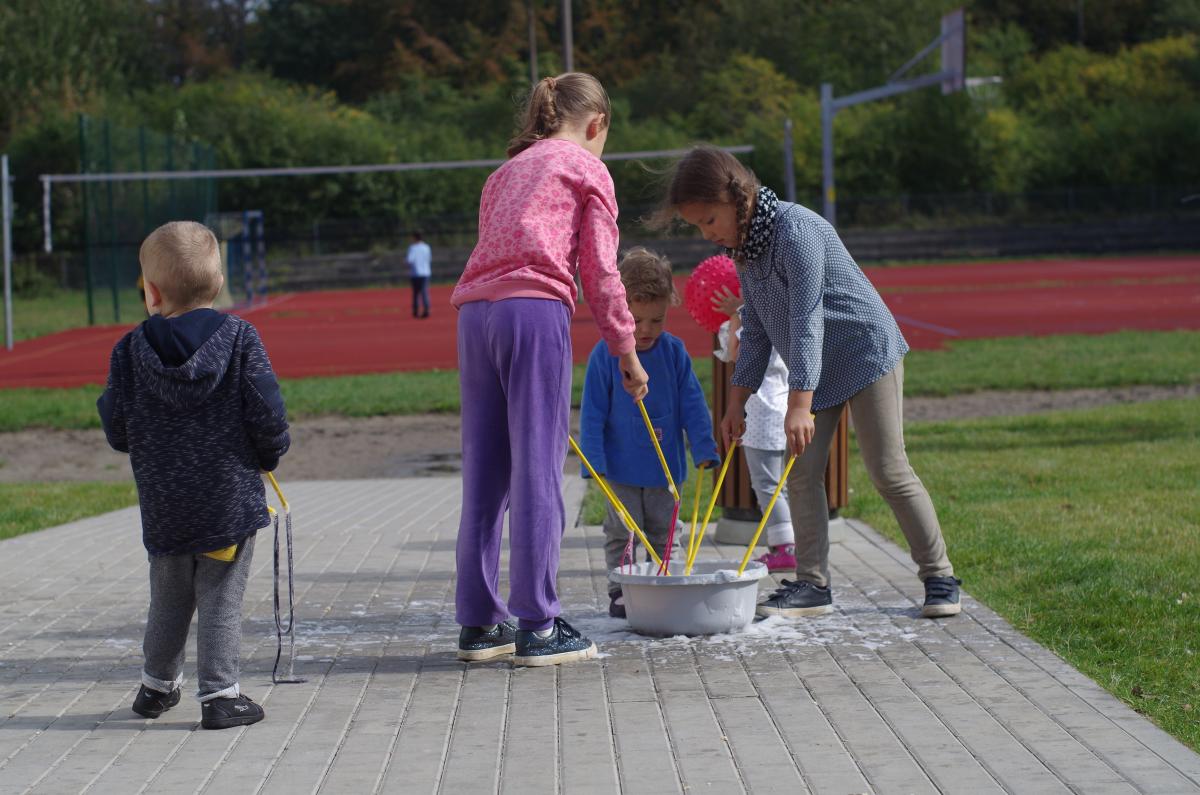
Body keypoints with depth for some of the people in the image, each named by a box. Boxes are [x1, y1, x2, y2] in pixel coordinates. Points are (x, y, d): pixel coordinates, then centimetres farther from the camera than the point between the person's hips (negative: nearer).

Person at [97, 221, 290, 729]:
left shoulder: (131, 350, -4)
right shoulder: (240, 339, -8)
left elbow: (117, 433, -1)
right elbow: (267, 417, -9)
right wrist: (269, 455, 11)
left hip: (163, 507, 3)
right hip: (230, 498, -2)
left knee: (168, 600, 19)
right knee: (222, 600, 3)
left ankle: (157, 686, 33)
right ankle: (220, 695, 2)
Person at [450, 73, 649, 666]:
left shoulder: (508, 170, 29)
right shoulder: (587, 169, 10)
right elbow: (600, 271, 3)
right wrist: (626, 351, 10)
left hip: (475, 312, 6)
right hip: (536, 308, -6)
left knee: (484, 471, 8)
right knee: (537, 469, -5)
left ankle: (480, 622, 11)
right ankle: (536, 626, -5)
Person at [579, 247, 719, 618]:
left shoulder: (674, 352, -4)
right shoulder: (605, 355, -12)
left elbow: (693, 406, 0)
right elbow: (592, 413, -9)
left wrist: (704, 450, -6)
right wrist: (595, 462, -12)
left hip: (666, 467, 3)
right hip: (621, 469, -3)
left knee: (664, 532, 11)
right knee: (622, 533, 3)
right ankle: (621, 592, 11)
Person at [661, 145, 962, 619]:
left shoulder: (795, 229, -25)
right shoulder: (743, 246, 2)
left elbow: (806, 321, -29)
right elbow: (755, 332, 11)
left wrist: (799, 404, -33)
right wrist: (737, 401, 8)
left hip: (865, 352, -8)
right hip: (817, 370, 8)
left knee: (889, 472, -6)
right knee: (802, 473, 0)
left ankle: (939, 577, 4)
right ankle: (812, 583, 5)